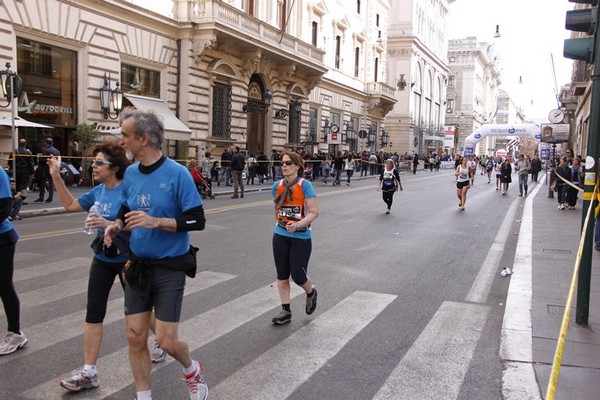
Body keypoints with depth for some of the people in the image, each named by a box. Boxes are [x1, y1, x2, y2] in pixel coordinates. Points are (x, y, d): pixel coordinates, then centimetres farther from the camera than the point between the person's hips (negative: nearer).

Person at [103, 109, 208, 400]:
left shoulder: (177, 173, -16)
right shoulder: (130, 173, 2)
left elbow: (197, 221, -16)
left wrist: (156, 222, -26)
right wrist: (116, 225, -2)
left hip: (170, 267, -5)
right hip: (137, 265, 5)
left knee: (166, 341, -2)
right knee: (135, 337, 8)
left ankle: (192, 370, 31)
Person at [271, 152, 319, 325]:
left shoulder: (305, 185, -14)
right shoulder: (277, 185, 2)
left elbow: (314, 212, -17)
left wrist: (298, 225, -28)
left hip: (301, 237, -5)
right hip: (280, 236, 5)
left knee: (298, 276, -2)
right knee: (282, 275, 8)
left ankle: (311, 293, 32)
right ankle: (286, 311, 21)